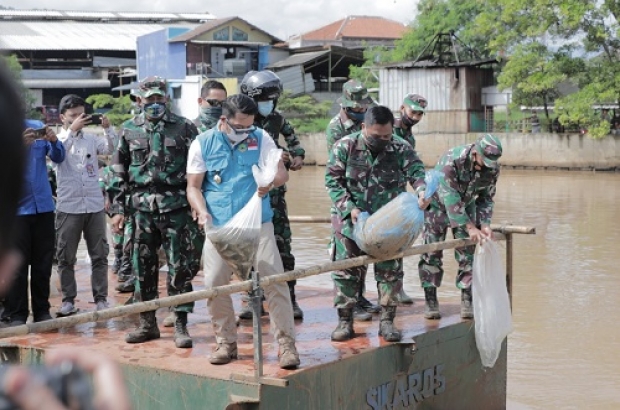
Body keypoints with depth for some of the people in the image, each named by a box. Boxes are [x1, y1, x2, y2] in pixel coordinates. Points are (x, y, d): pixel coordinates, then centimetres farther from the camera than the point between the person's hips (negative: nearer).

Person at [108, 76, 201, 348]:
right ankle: (147, 323, 19)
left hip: (177, 206, -2)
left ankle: (181, 325, 7)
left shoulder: (184, 128, 4)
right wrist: (117, 209, 6)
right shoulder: (129, 130, 10)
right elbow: (118, 173, 12)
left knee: (180, 267, -1)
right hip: (142, 208, 3)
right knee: (143, 267, 7)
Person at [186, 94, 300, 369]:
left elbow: (282, 172, -2)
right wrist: (202, 212, -15)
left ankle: (286, 343, 3)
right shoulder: (203, 144, 2)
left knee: (274, 281, -6)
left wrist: (271, 180, -25)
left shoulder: (261, 139, 3)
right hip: (219, 227, 1)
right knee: (214, 285, 0)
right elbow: (193, 186, 4)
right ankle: (226, 342, 18)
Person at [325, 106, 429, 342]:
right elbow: (332, 181, -6)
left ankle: (387, 321, 18)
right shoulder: (345, 147, -7)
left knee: (390, 272, 6)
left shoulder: (401, 149, -5)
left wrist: (422, 190, -39)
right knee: (346, 271, 5)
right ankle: (345, 321, 17)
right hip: (351, 223, -1)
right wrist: (349, 208, -17)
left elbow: (417, 171, -15)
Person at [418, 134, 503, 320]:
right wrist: (470, 228, -40)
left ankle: (467, 301, 2)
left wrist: (485, 224, -20)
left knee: (468, 253, -3)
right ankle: (430, 302, 4)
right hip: (438, 203, -4)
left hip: (466, 205, 4)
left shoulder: (492, 168, -19)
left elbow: (486, 198, -5)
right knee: (431, 253, -4)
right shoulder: (451, 160, -36)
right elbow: (450, 199, -37)